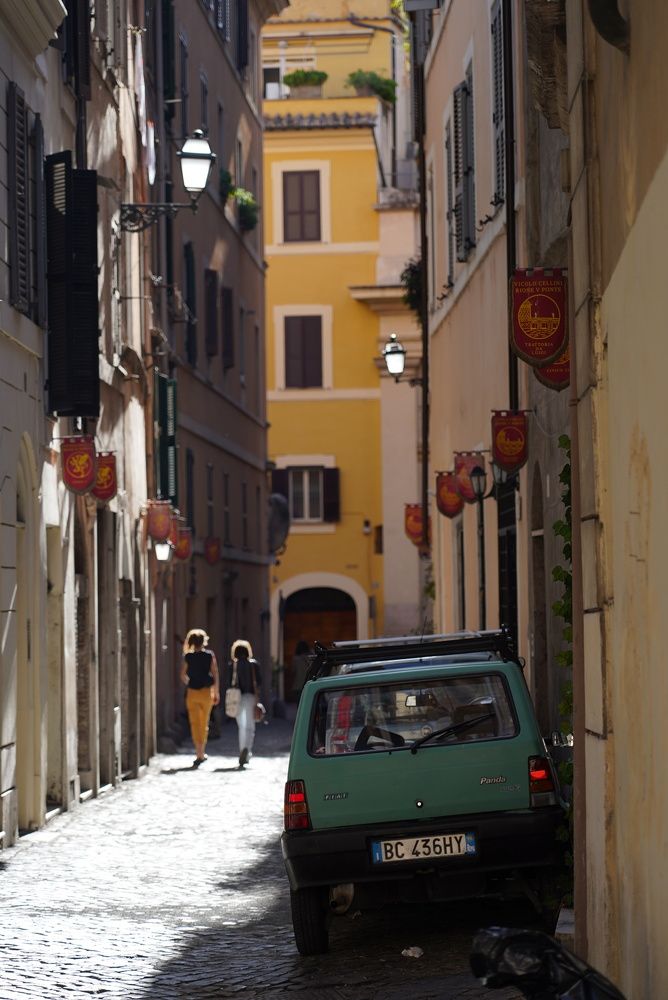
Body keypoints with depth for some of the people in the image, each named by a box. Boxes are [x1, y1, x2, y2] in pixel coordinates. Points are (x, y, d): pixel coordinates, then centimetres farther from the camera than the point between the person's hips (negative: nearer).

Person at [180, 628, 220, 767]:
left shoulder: (188, 657, -4)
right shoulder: (210, 655, -5)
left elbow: (183, 675, 2)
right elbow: (215, 674, -5)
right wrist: (216, 692, 2)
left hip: (192, 693, 0)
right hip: (206, 691, 0)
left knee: (195, 724, 3)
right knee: (204, 723, 14)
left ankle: (199, 753, -8)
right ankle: (201, 753, 16)